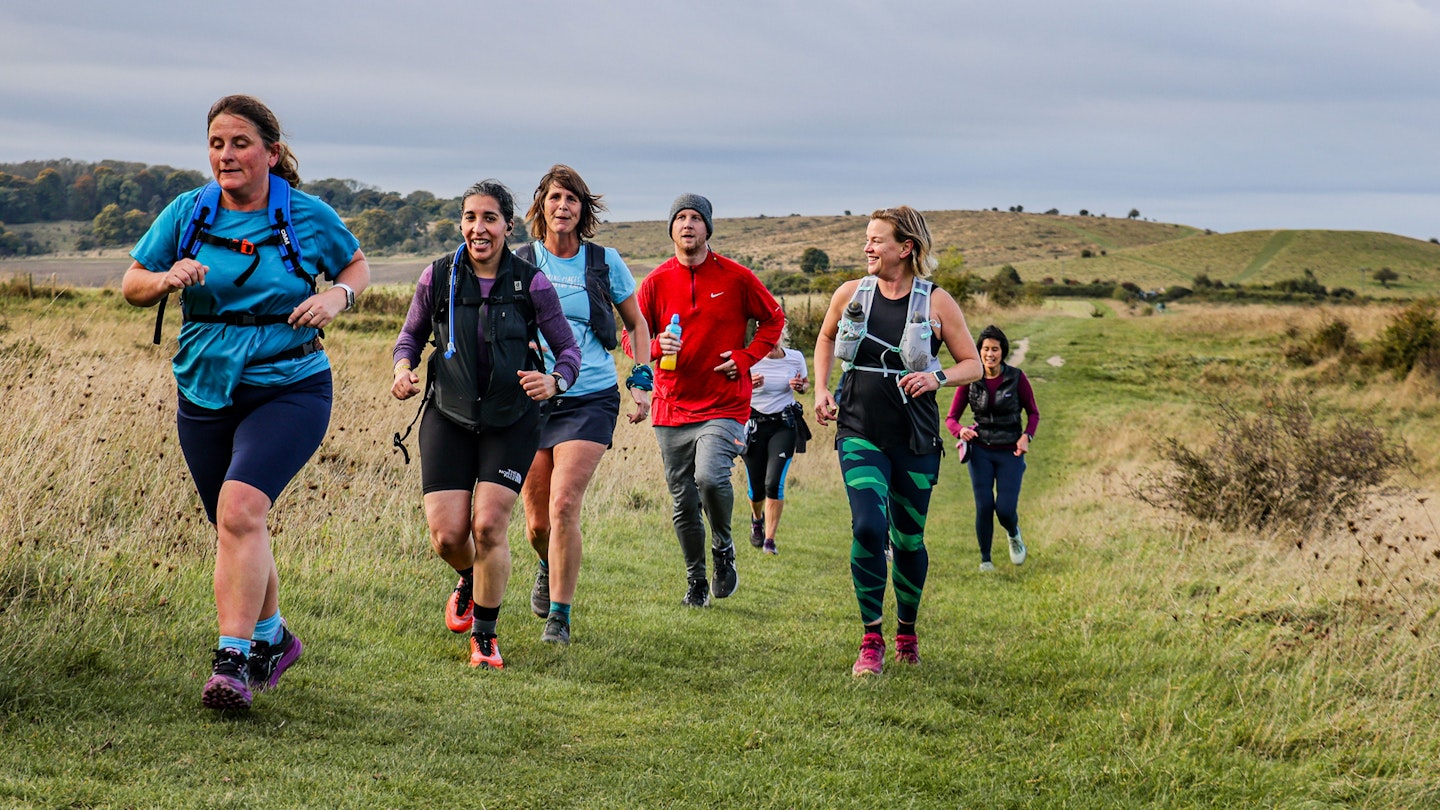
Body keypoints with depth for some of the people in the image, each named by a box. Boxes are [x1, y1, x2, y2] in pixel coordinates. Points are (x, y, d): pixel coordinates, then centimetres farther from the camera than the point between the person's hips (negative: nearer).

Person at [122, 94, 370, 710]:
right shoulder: (187, 213, 0)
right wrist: (167, 278, -15)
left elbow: (356, 266, 14)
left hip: (289, 389, -4)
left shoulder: (308, 216, -4)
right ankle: (271, 636, 37)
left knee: (241, 508, -25)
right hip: (205, 391, 4)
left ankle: (232, 659, -25)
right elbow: (131, 286, 7)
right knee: (235, 530, 13)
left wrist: (336, 296, -9)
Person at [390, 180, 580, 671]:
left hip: (511, 422, -1)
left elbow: (569, 348, 0)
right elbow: (410, 336, 13)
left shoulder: (530, 283, -6)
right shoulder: (438, 278, -2)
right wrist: (403, 368, -8)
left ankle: (484, 636, 8)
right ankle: (469, 582, 33)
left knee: (488, 525, -12)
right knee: (447, 534, -6)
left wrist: (554, 381, -21)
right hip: (449, 417, 1)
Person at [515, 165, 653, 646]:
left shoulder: (604, 262, 3)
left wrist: (641, 380, 7)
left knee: (563, 506, -18)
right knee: (537, 523, 6)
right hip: (532, 400, 2)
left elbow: (636, 323, 16)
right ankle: (549, 568, 42)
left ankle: (559, 616, -6)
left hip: (590, 399, -2)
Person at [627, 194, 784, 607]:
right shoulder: (656, 281, 3)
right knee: (683, 503, 7)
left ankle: (723, 548, 3)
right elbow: (632, 336, 8)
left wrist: (746, 357, -3)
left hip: (724, 406, -3)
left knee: (711, 477, -25)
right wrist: (655, 346, -14)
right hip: (672, 406, 3)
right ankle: (695, 580, 25)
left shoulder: (736, 277, 0)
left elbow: (772, 319, 11)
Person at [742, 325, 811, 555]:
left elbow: (806, 383, 17)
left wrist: (800, 387, -8)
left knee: (774, 482, -14)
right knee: (756, 487, 5)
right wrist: (747, 385, -21)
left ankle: (769, 539, -2)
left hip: (784, 425, 0)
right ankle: (757, 519, 41)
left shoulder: (795, 358, -1)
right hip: (754, 424, 0)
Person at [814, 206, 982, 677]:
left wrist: (937, 377, -18)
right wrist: (821, 390, 9)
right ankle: (871, 641, -9)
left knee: (908, 539, 9)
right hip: (860, 432, 0)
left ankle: (907, 632, 33)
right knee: (868, 527, -18)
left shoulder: (936, 303, -5)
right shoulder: (851, 294, 1)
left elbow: (973, 365, 2)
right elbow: (826, 338, 22)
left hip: (915, 439, 0)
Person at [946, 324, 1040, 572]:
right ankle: (985, 559, 11)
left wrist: (1027, 436, -13)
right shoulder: (970, 380, -3)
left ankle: (1014, 534, 28)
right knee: (984, 506, -7)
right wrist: (961, 431, -22)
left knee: (1005, 509, -9)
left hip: (1010, 452, -1)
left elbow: (1033, 413, 6)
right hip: (980, 450, 1)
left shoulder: (1017, 378, -6)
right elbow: (951, 417, 0)